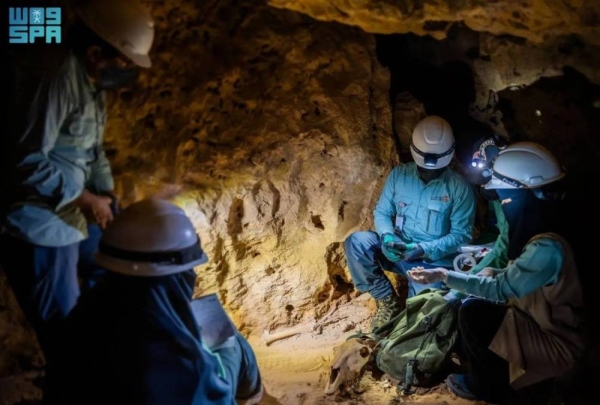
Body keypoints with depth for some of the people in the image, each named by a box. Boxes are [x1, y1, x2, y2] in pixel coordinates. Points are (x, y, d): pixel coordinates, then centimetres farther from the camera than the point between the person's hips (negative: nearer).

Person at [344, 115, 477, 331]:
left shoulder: (460, 188, -9)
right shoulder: (399, 174, 1)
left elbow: (461, 235, -10)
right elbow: (382, 212, 4)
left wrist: (424, 249, -25)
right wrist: (387, 237, -20)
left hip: (433, 260, -3)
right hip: (396, 249, 4)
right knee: (356, 242, -23)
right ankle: (388, 301, -8)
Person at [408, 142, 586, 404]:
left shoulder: (546, 248, -29)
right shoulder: (535, 231, -1)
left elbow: (500, 289, -25)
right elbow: (510, 277, 7)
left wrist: (444, 276, -20)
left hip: (555, 342, -9)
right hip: (542, 325, 9)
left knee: (472, 313, -17)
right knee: (472, 300, 6)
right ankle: (488, 376, 18)